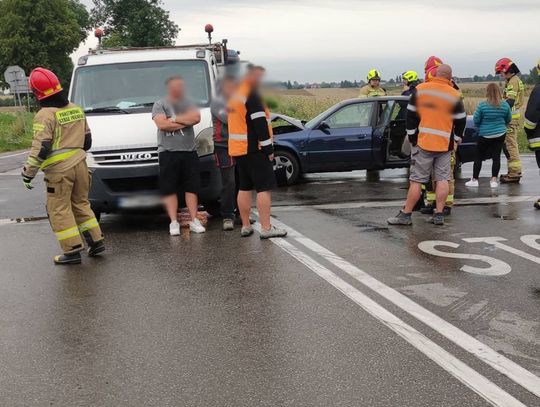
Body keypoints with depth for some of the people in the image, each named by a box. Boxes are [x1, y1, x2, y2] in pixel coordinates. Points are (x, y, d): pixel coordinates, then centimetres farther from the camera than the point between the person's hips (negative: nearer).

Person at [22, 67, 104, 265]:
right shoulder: (76, 109, 10)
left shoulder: (45, 115, -13)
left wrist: (28, 173, -12)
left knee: (59, 209, 2)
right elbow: (87, 140, 18)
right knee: (81, 203, 18)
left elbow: (40, 148, -18)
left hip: (59, 169, -7)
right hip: (79, 164, 7)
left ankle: (73, 251, 1)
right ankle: (96, 241, 18)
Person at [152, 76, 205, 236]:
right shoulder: (160, 105, 4)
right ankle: (174, 222, 2)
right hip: (168, 152, -3)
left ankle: (194, 221, 7)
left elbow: (196, 118, -4)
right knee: (170, 189, -3)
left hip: (189, 151, 3)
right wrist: (185, 121, -6)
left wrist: (174, 119, -8)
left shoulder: (188, 103, 15)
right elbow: (162, 124, -13)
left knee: (192, 188, 3)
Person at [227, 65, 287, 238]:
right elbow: (260, 124, -18)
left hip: (238, 149, 9)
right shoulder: (252, 95, -12)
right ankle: (266, 228, -8)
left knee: (244, 188, 12)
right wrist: (269, 149, -14)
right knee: (264, 188, -7)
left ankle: (246, 226, 16)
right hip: (254, 149, -9)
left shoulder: (235, 95, 17)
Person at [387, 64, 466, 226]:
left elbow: (411, 115, 3)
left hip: (423, 143, -1)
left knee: (417, 179, 0)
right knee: (442, 179, 7)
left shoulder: (420, 89, 1)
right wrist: (455, 139, 19)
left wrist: (412, 137, 10)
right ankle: (439, 214, 7)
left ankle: (406, 214, 2)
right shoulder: (455, 95, 1)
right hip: (445, 145, 1)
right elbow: (461, 121, 5)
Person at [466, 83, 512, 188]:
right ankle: (494, 180, 4)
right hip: (500, 134, 2)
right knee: (496, 156, 6)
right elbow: (509, 120, 8)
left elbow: (476, 120, -8)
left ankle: (474, 179, 13)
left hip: (485, 135, -2)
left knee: (479, 157, 9)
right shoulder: (505, 105, -4)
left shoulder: (482, 105, -15)